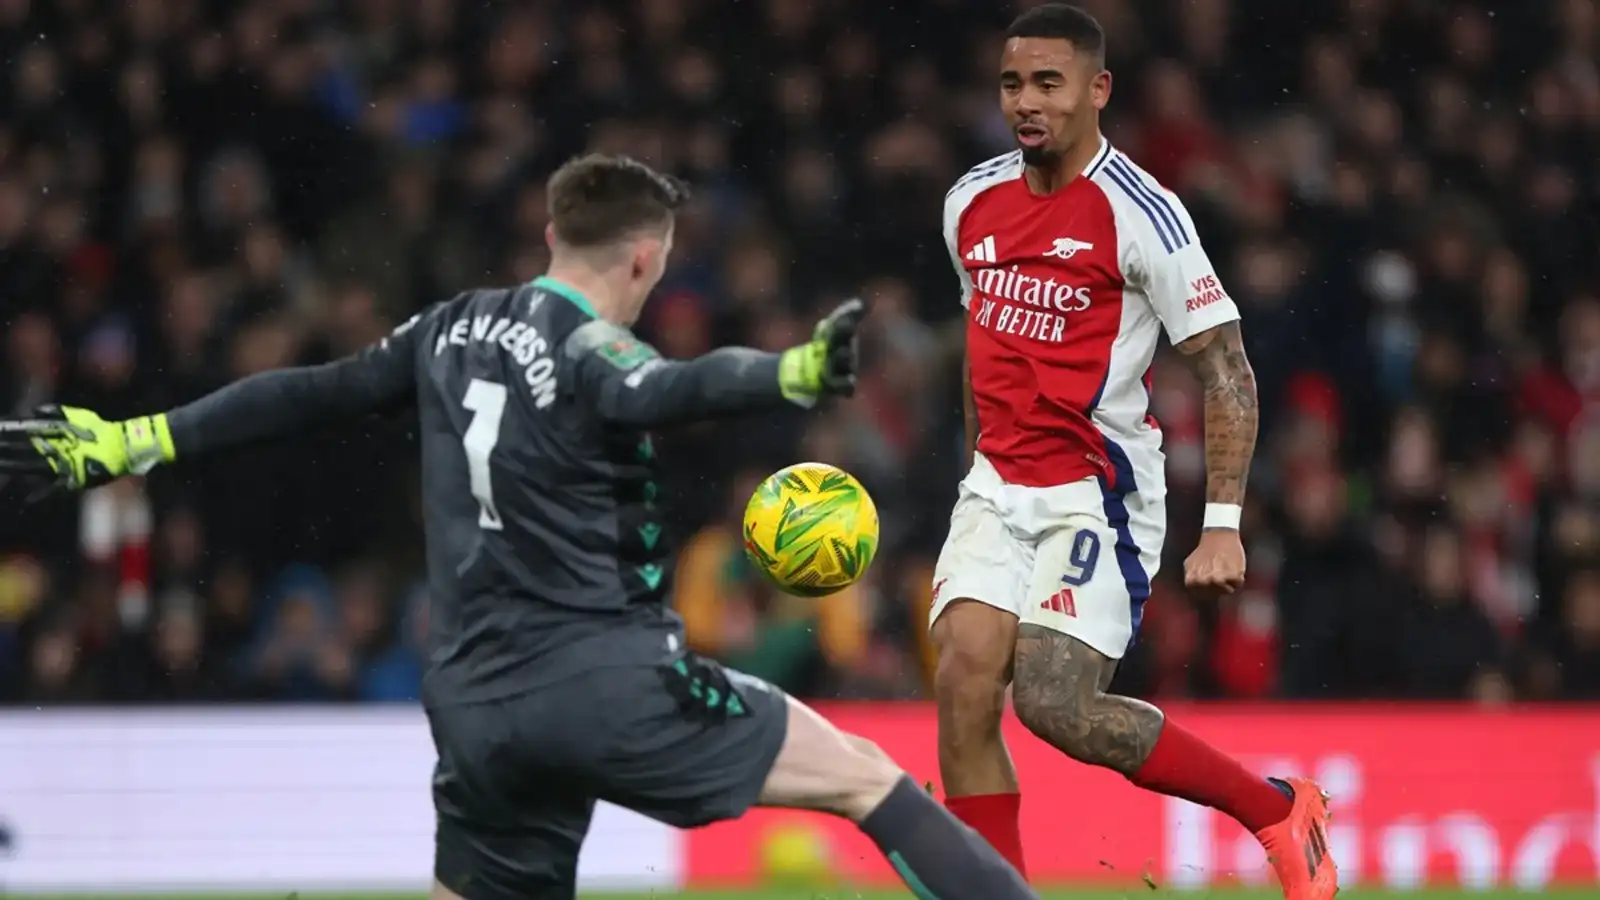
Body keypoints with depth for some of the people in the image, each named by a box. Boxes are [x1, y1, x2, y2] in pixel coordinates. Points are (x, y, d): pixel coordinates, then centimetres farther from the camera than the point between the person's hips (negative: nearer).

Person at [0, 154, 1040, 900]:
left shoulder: (455, 331, 12)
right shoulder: (589, 355, -9)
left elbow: (303, 395, 18)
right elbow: (676, 391, -32)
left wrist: (128, 443, 25)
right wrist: (796, 373, -49)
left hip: (477, 705, 7)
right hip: (605, 677, -7)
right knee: (864, 777, -4)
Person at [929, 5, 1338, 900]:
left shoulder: (1140, 214, -12)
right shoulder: (972, 202, 7)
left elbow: (1228, 371, -12)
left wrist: (1223, 525, -18)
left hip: (1101, 491, -6)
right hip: (998, 486, 6)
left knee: (1056, 707, -15)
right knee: (963, 687, -10)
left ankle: (1280, 810, 4)